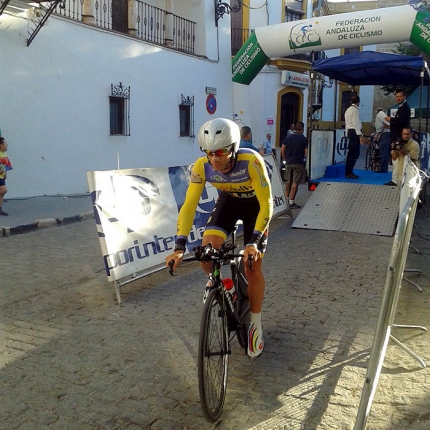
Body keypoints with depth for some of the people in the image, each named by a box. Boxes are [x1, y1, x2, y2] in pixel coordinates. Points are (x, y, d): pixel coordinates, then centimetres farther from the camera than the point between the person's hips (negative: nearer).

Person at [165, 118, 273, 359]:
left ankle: (256, 325, 14)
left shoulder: (251, 161, -37)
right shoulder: (202, 166, -28)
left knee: (253, 267, -6)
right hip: (228, 201, 3)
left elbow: (267, 205, -33)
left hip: (255, 205, -2)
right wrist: (180, 246, -34)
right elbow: (189, 206, -25)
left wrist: (253, 241, -43)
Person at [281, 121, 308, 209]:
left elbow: (282, 150, 6)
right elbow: (306, 152, -7)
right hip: (299, 164, -4)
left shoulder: (287, 138, 5)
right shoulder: (304, 139, -5)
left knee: (288, 182, 17)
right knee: (295, 183, -1)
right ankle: (291, 202, -1)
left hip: (288, 163, 4)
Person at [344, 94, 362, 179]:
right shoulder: (355, 110, -9)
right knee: (355, 153, -10)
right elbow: (356, 122, -16)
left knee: (351, 153, 12)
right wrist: (359, 134, -19)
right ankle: (349, 172, -13)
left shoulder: (348, 110, 18)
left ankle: (348, 172, 14)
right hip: (354, 132, -10)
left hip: (349, 131, 10)